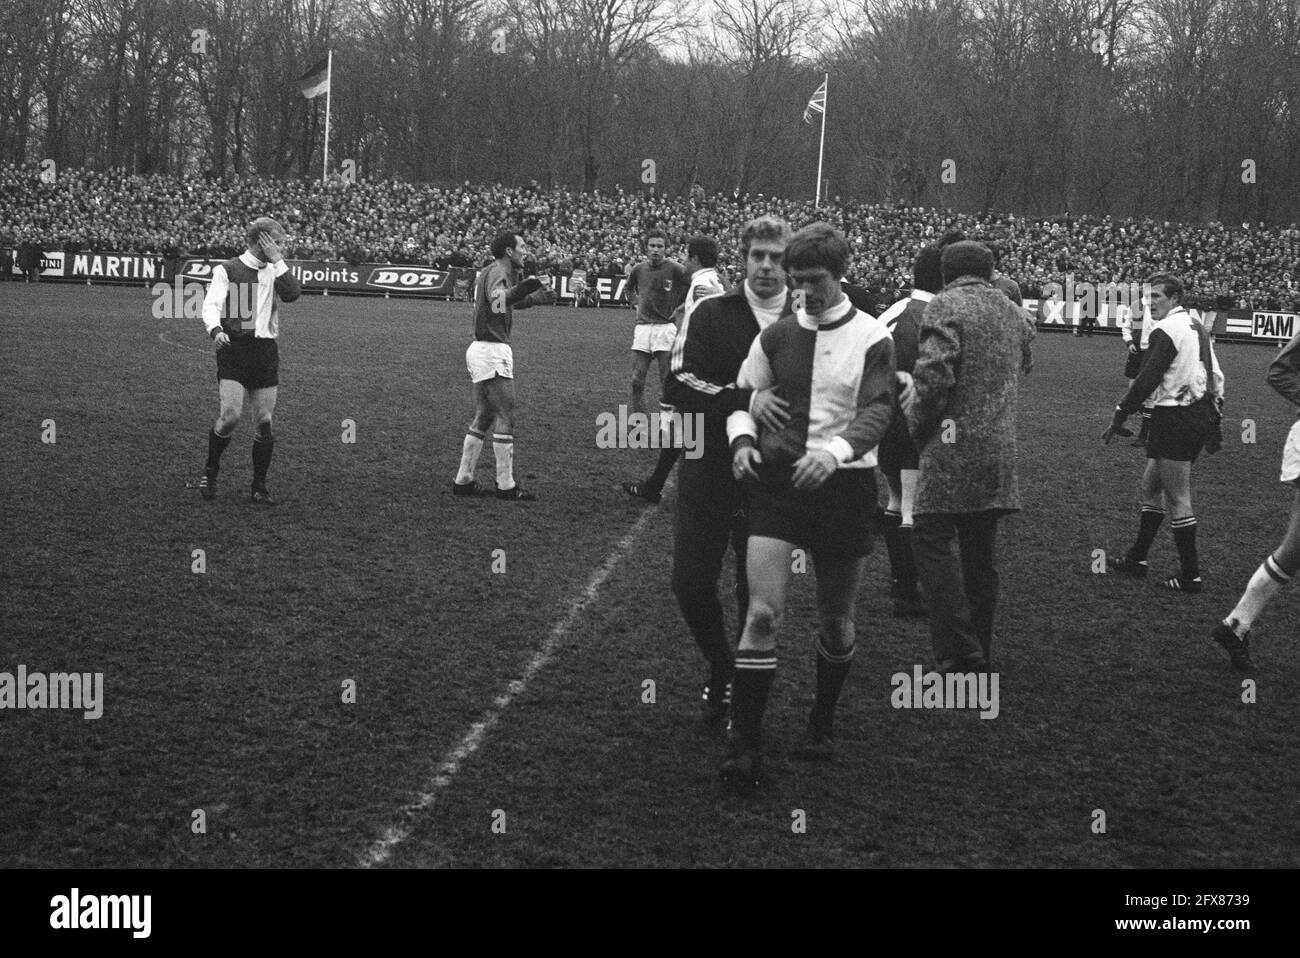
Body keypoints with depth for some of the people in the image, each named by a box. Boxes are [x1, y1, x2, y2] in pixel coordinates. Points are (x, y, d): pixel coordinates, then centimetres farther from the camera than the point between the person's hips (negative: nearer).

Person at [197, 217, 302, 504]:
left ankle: (259, 486, 12)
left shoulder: (275, 272, 14)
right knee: (230, 415, -16)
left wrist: (277, 261, -8)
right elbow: (211, 304, -9)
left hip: (266, 351, 4)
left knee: (264, 422, 1)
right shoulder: (227, 270, 1)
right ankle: (210, 473, 7)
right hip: (234, 349, -4)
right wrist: (216, 329, -28)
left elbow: (293, 294, -5)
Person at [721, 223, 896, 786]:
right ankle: (744, 744, -8)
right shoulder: (776, 335, 6)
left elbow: (877, 411, -14)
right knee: (762, 614, -11)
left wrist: (834, 451, -32)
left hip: (844, 484, -1)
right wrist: (742, 438, -5)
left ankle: (823, 724, 34)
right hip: (778, 481, 1)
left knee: (837, 622, 11)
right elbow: (744, 395, 16)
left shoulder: (872, 338, -3)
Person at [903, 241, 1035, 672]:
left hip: (954, 444, -7)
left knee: (932, 539, -5)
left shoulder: (946, 306, -8)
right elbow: (1024, 363, 27)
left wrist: (917, 424, -4)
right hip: (1000, 447, 7)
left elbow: (934, 374, -17)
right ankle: (979, 652, 20)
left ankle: (959, 654, -13)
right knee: (980, 548, 14)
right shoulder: (1013, 311, 15)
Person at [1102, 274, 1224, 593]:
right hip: (1200, 416, 10)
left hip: (1174, 419, -10)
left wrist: (1119, 418, -12)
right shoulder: (1196, 327, 15)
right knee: (1150, 484, 18)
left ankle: (1191, 577, -1)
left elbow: (1146, 379, -18)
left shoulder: (1167, 330, -13)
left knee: (1178, 499, -5)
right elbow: (1215, 375, 18)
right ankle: (1137, 559, 24)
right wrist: (1214, 413, 23)